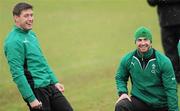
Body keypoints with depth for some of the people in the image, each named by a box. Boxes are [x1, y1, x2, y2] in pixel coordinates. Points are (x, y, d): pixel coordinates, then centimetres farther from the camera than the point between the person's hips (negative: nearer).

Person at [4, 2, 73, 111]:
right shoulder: (14, 41, -15)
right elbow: (17, 74, -20)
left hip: (49, 86, 9)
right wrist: (31, 99, -21)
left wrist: (55, 81, 18)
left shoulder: (31, 34, 13)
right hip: (36, 90, -8)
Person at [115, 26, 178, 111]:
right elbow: (120, 78, 12)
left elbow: (171, 89, -13)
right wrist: (123, 92, -7)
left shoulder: (164, 62, -14)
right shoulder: (127, 59, -6)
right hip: (138, 100, 1)